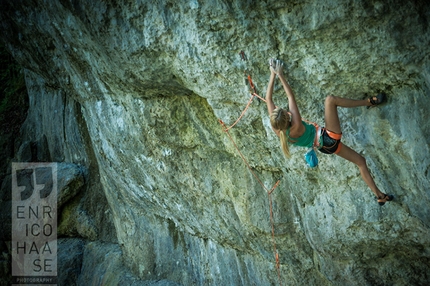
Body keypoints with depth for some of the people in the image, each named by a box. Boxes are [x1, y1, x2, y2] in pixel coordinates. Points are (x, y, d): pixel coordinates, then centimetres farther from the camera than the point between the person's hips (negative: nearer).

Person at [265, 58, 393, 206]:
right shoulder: (296, 128, -29)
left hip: (325, 146, 8)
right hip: (329, 138, -8)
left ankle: (379, 194, 20)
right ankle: (370, 101, 10)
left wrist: (273, 75, -6)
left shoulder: (276, 129, -13)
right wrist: (280, 76, -21)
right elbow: (291, 97, -26)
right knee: (330, 99, -4)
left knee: (361, 161, 19)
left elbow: (268, 99, -7)